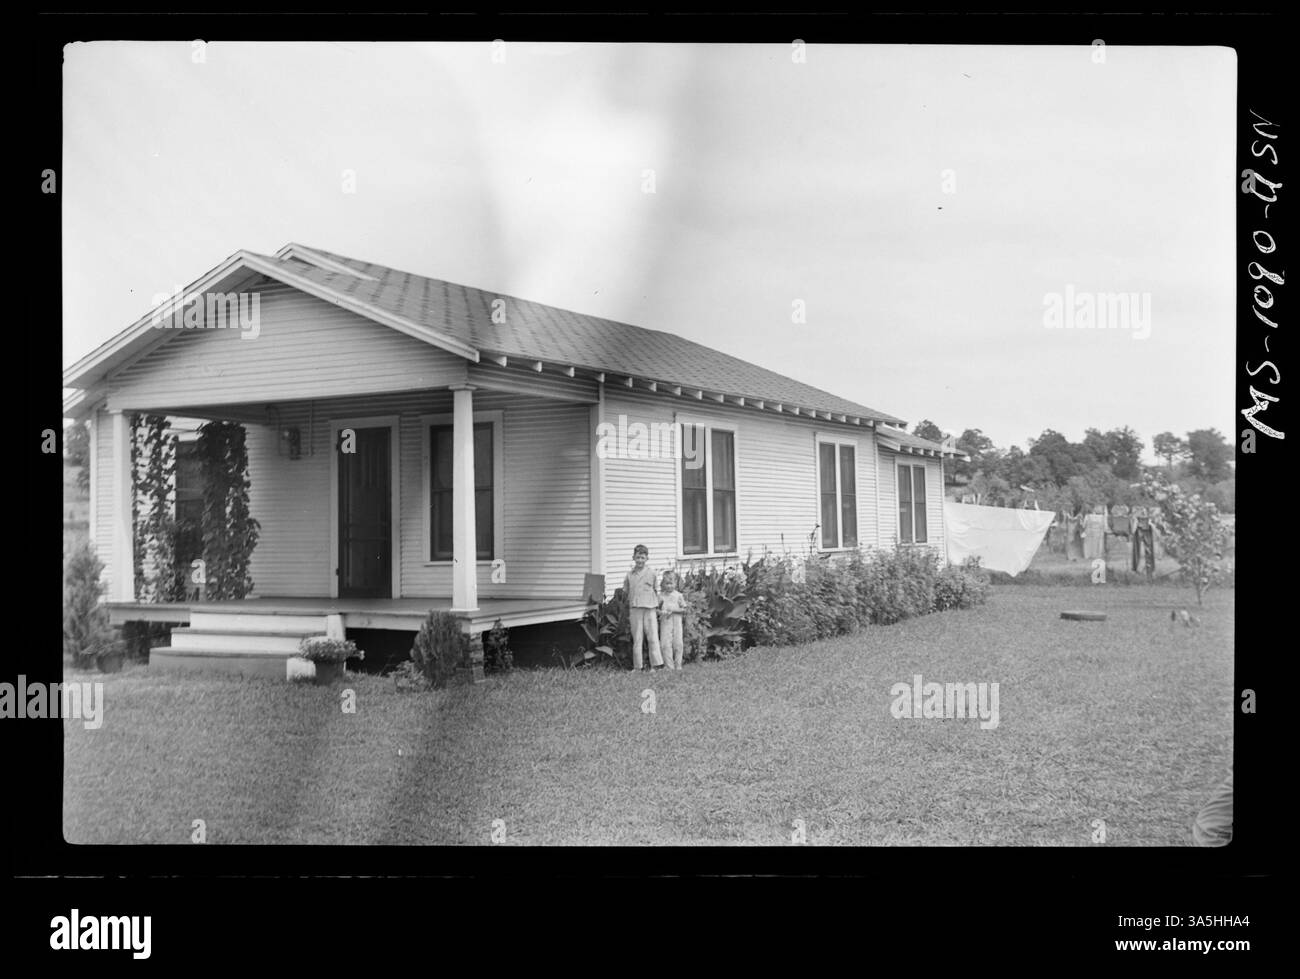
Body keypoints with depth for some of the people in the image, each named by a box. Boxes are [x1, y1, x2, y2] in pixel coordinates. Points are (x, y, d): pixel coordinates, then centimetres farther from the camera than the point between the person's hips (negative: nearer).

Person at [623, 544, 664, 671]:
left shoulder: (651, 574, 5)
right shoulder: (630, 575, 7)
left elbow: (656, 591, 13)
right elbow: (625, 593, 13)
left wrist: (657, 606, 10)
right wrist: (627, 612, 12)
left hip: (649, 609, -1)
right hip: (635, 609, 1)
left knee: (653, 637, -3)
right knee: (637, 639, 4)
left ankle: (658, 664, -2)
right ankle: (637, 666, 8)